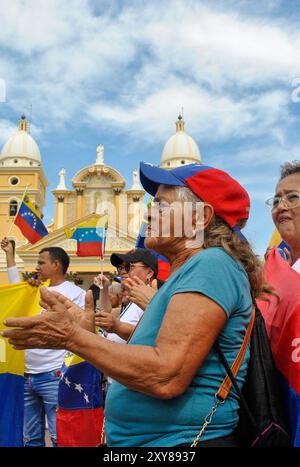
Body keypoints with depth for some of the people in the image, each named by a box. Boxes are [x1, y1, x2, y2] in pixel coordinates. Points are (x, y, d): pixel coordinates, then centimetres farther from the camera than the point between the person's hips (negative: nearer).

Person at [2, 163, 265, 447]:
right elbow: (144, 365, 11)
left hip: (185, 438, -9)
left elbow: (166, 377, -27)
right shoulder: (189, 272, 13)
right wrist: (89, 335, 5)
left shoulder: (210, 264, -18)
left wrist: (71, 336, -19)